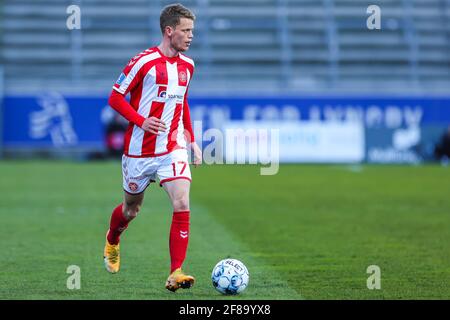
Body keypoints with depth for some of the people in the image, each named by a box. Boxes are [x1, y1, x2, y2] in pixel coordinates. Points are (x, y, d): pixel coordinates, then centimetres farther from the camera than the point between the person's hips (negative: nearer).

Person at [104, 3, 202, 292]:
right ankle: (112, 242, 48)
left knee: (182, 205, -17)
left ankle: (176, 273, -17)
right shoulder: (144, 62, -12)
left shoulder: (187, 65, 7)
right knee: (131, 209, 14)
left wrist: (192, 140, 16)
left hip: (173, 149, 4)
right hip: (140, 149, -4)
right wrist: (141, 121, -21)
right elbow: (115, 97, -8)